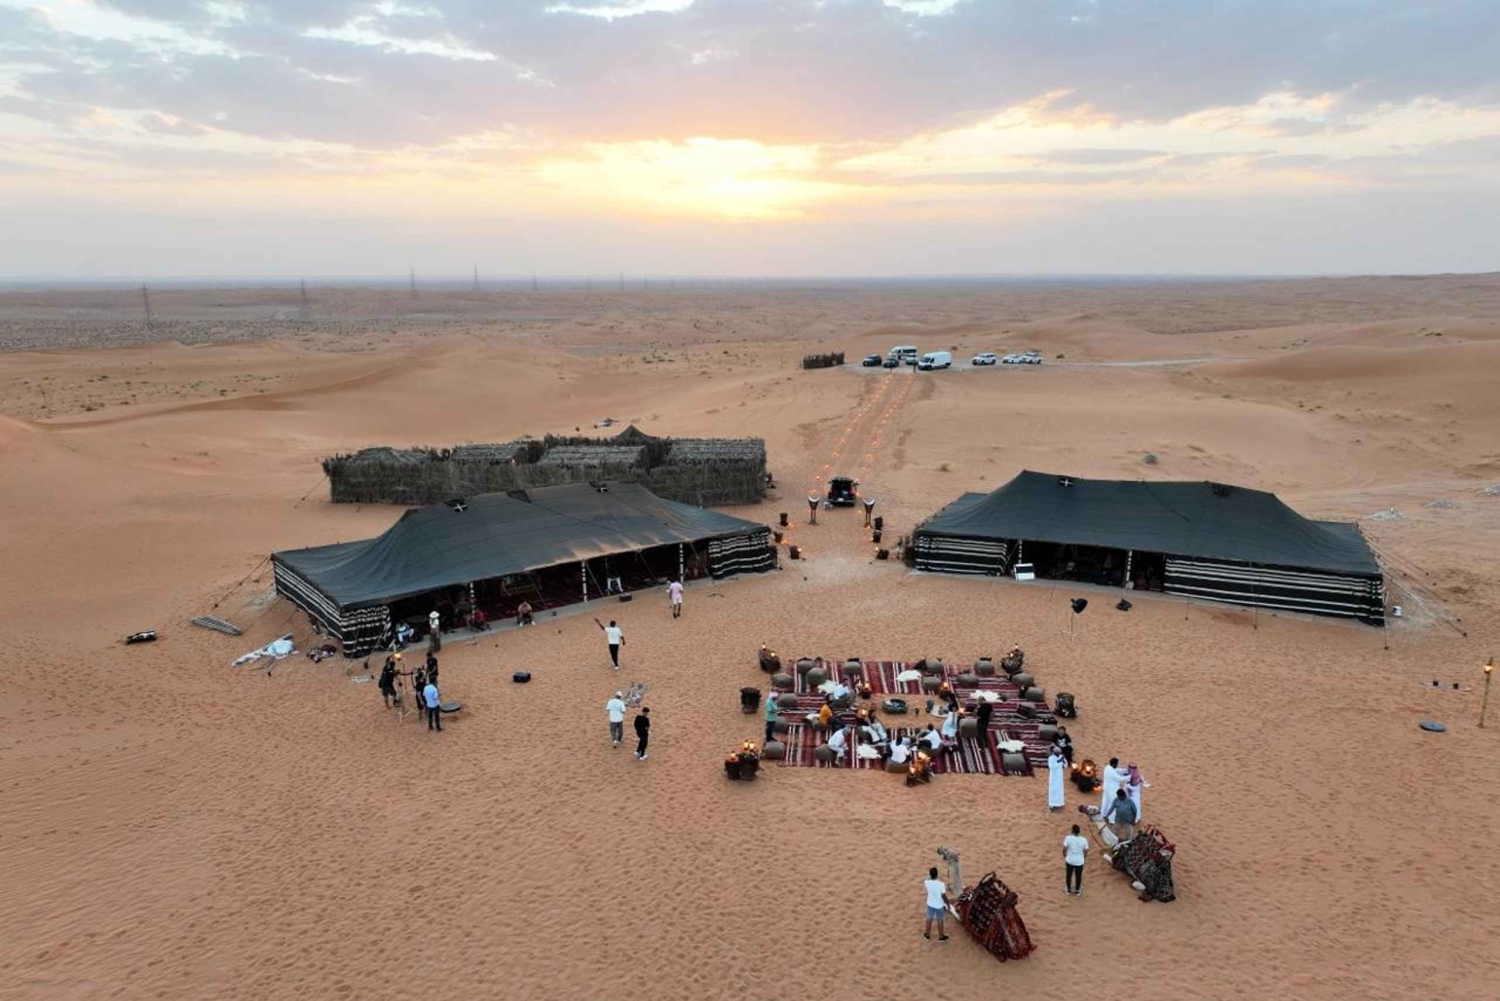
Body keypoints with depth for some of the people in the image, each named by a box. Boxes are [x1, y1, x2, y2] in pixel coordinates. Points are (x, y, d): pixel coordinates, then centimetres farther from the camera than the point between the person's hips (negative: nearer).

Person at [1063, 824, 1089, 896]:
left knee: (1068, 875, 19)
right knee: (1078, 876, 18)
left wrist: (1065, 856, 10)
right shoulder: (1084, 840, -15)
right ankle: (1077, 891, 31)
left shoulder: (1068, 838, -18)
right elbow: (1086, 851, -6)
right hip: (1079, 861, 0)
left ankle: (1068, 889, 34)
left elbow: (1064, 849, -10)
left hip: (1070, 860, 0)